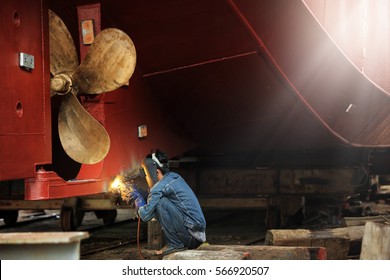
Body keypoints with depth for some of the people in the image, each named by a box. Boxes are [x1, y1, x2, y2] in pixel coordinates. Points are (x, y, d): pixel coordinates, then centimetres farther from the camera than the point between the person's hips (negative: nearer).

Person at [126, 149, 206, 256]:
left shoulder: (161, 186, -14)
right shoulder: (175, 177, 13)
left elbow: (145, 215, -13)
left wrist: (137, 199, 3)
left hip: (192, 236, -9)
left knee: (161, 202, -16)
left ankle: (175, 244, -9)